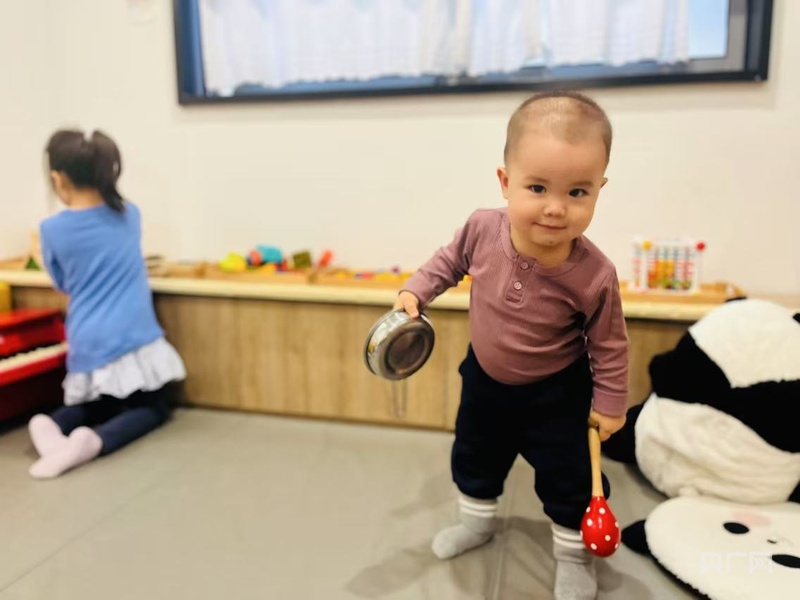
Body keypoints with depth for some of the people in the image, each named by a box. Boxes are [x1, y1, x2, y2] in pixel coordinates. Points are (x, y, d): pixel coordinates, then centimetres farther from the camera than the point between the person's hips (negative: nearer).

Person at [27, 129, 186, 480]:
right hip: (138, 342, -1)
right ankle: (95, 440, -9)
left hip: (90, 350, 1)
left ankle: (51, 425, -5)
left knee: (97, 409, 28)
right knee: (156, 406, 20)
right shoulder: (130, 215, 3)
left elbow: (63, 284, 14)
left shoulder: (53, 230, -4)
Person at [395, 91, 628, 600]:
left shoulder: (593, 275, -32)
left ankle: (573, 552, 42)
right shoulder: (483, 228, -25)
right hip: (485, 378, 4)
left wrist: (609, 402, -7)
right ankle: (479, 520, 53)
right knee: (473, 457, 24)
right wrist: (415, 291, -9)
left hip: (556, 394, -3)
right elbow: (452, 259, -1)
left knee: (569, 477, 13)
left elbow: (609, 344, -15)